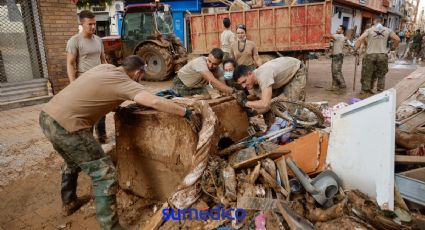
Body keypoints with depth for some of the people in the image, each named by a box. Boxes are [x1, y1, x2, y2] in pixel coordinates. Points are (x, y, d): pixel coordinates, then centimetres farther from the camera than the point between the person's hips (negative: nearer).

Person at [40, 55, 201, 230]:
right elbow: (154, 102, -22)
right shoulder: (125, 83, -8)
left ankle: (68, 203, 50)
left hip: (47, 116, 10)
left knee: (73, 161, 32)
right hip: (66, 123, -10)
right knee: (103, 172, -3)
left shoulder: (105, 67, 16)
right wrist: (186, 113, -13)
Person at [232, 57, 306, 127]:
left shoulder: (263, 75, -45)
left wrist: (245, 102, -38)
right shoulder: (251, 81, -19)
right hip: (283, 73, 7)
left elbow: (265, 104, -50)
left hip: (297, 72, -7)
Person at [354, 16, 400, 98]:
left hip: (370, 55, -1)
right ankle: (380, 92, 15)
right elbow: (397, 39, 9)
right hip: (382, 55, 1)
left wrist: (356, 49, -2)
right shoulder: (387, 30, 8)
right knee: (381, 75, 12)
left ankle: (364, 91, 13)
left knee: (367, 74, 8)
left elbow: (360, 39, -9)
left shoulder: (369, 30, 3)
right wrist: (394, 47, 25)